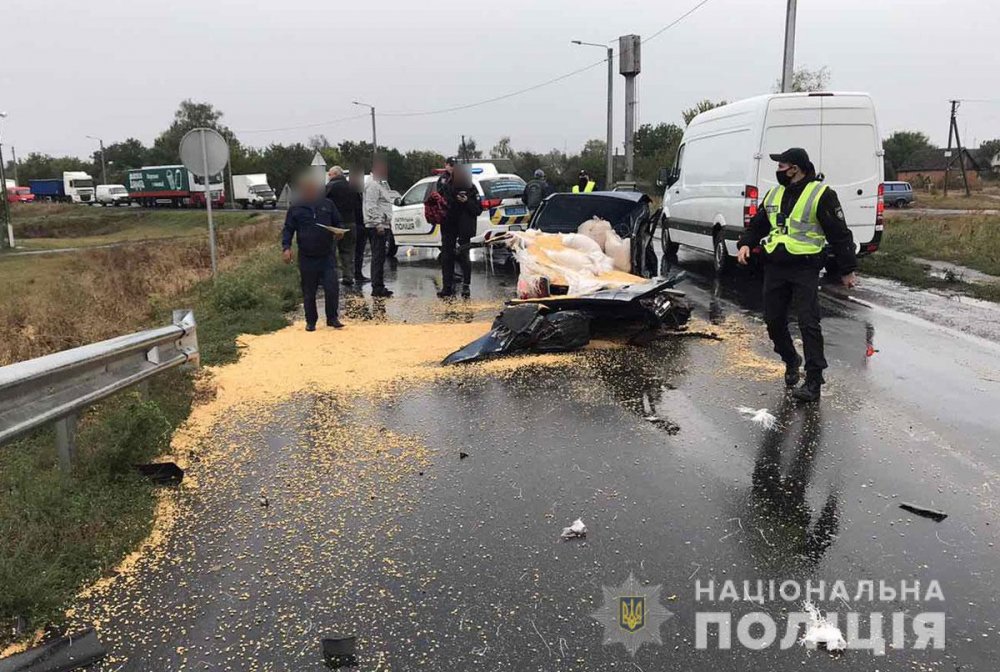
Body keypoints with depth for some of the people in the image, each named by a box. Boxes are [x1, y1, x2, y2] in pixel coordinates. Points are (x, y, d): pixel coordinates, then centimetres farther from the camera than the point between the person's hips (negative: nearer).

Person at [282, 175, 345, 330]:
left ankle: (332, 318, 11)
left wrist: (338, 232, -7)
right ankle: (311, 321, 21)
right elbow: (288, 229, 4)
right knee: (309, 292, 7)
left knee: (331, 288, -5)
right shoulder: (296, 208, 3)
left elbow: (337, 223, 15)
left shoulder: (327, 204, 7)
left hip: (327, 255, 1)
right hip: (307, 257, 0)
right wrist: (286, 247, -9)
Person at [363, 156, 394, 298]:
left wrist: (387, 223, 21)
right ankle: (377, 288, -7)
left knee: (380, 257, 12)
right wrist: (378, 224, -22)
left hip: (383, 225, 10)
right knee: (378, 257, -9)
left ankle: (379, 286, 17)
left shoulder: (381, 185, 21)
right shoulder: (373, 185, -11)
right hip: (376, 226, -10)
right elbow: (371, 207, -19)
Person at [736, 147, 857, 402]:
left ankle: (814, 382, -3)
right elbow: (757, 224, 21)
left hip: (805, 269, -6)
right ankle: (791, 361, 35)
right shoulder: (774, 194, 13)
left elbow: (839, 234, -4)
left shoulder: (820, 194, -6)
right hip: (774, 267, 6)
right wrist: (745, 243, 0)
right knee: (773, 320, 11)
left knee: (808, 323, -8)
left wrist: (847, 270, -4)